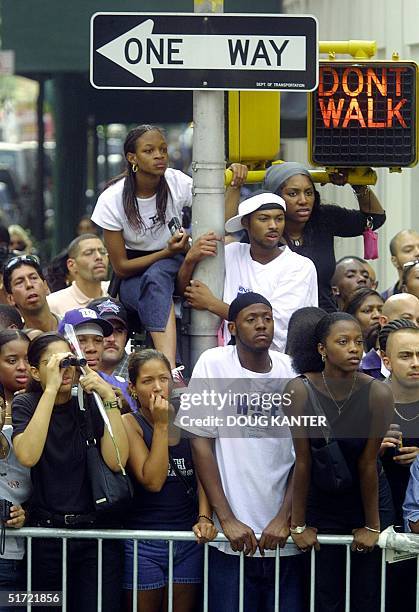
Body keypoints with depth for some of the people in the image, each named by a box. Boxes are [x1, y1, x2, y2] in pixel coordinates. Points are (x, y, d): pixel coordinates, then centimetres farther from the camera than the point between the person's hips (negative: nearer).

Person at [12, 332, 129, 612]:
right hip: (46, 533, 0)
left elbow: (116, 461, -13)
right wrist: (51, 389, -22)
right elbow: (28, 456, -21)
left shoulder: (91, 402, 1)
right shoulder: (26, 404, 0)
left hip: (97, 529, 0)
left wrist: (109, 398, -18)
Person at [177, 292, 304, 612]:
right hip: (232, 537, -2)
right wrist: (227, 519, -8)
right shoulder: (213, 364, -2)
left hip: (284, 536, 2)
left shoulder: (293, 370, 3)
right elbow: (201, 442, -2)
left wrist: (285, 518, -5)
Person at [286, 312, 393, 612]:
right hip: (320, 506, 0)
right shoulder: (301, 391, -18)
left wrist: (372, 525, -6)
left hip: (365, 504, 0)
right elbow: (302, 461, -14)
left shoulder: (378, 394, -18)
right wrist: (298, 525, -7)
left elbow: (368, 464, -13)